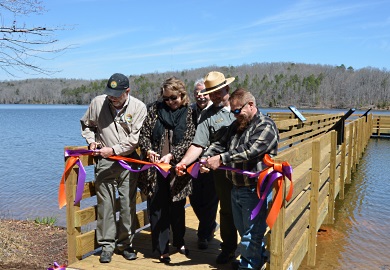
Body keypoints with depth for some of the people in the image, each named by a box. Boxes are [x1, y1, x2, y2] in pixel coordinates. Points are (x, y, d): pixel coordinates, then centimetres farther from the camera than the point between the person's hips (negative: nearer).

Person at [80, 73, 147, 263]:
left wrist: (113, 150, -14)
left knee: (128, 204, 5)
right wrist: (91, 141, 0)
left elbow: (136, 138, -10)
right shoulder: (97, 102, 0)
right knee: (105, 204, 4)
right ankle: (107, 245, 16)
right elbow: (86, 124, 17)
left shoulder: (138, 107, -6)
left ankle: (125, 244, 21)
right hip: (104, 162, 1)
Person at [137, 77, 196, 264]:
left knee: (177, 207, 14)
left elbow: (188, 141, -8)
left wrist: (171, 155, -20)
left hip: (177, 169, -1)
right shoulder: (155, 109, 4)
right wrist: (148, 150, -14)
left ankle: (179, 242, 36)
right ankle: (162, 249, 17)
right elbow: (144, 134, 4)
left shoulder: (189, 113, -2)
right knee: (157, 208, 4)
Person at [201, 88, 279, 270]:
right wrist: (206, 158, -10)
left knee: (251, 235, 2)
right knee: (243, 230, 21)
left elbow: (250, 152, -24)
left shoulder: (266, 126, -11)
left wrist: (221, 159, -26)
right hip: (236, 188, 8)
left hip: (254, 191, -8)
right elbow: (220, 144, 9)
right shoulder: (237, 125, 16)